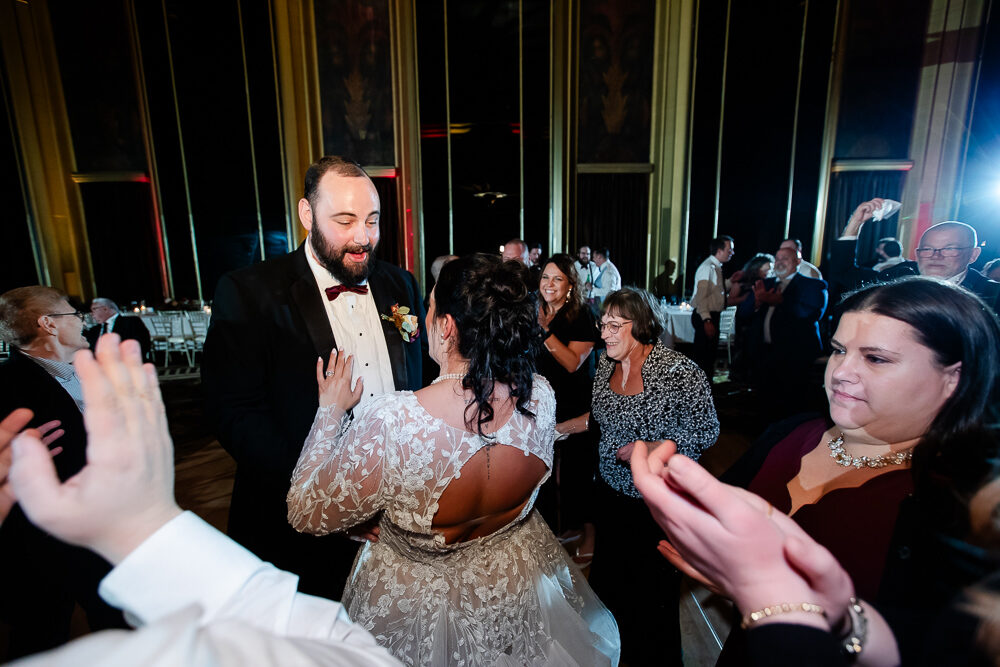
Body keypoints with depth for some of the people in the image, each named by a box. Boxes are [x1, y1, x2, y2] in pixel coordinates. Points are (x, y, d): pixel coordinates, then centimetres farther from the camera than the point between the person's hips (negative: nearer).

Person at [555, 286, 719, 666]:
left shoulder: (680, 372, -22)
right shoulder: (606, 364, -3)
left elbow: (706, 433, -15)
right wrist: (561, 428, 5)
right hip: (612, 492, 7)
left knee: (659, 589, 15)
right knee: (607, 581, 24)